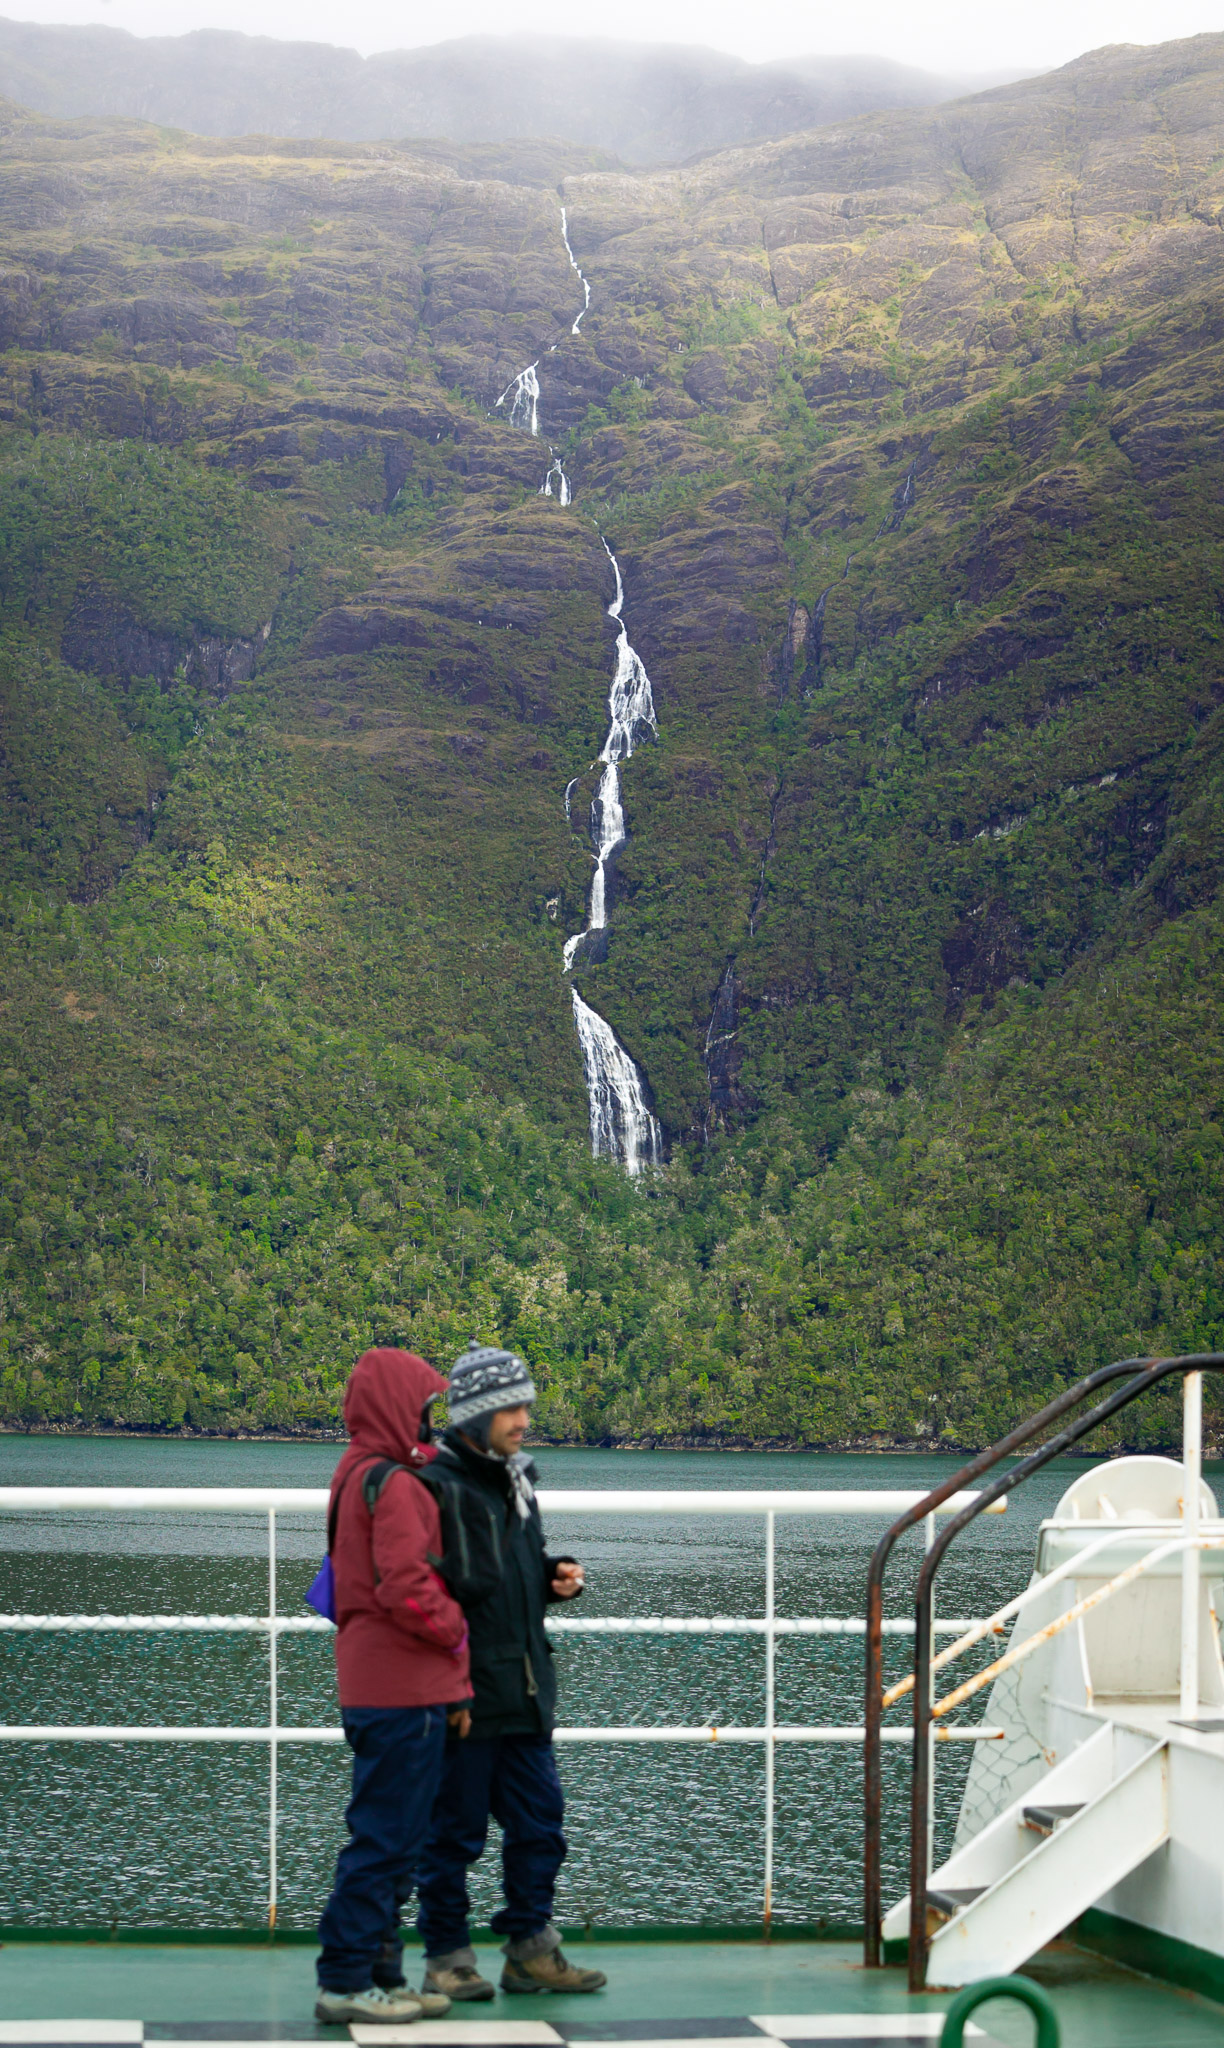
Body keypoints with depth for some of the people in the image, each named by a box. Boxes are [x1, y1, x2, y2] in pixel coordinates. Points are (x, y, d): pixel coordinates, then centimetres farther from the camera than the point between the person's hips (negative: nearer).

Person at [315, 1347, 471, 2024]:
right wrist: (455, 1632, -7)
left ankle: (380, 1975, 19)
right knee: (386, 1837, -6)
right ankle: (346, 1981, -3)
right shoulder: (394, 1484, -15)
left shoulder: (355, 1479, 17)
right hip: (402, 1690, -10)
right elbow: (404, 1587, -25)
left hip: (376, 1688, 10)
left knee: (392, 1839, 14)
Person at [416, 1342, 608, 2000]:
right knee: (454, 1831, 1)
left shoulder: (514, 1478, 16)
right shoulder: (436, 1484, -12)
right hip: (463, 1693, -8)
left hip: (524, 1692, 8)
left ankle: (531, 1951, 18)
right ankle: (447, 1959, 10)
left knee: (538, 1821, 9)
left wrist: (556, 1576, 8)